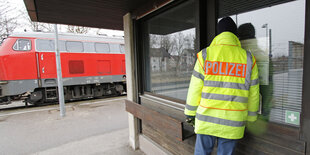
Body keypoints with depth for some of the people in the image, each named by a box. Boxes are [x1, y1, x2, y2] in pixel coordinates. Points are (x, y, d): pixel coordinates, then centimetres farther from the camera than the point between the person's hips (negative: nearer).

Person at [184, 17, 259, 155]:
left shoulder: (205, 55, -6)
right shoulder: (248, 58, 2)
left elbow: (195, 89, -5)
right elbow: (253, 94, 7)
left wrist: (190, 113, 6)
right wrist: (250, 118, 20)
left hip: (207, 118, -1)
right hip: (233, 123, 2)